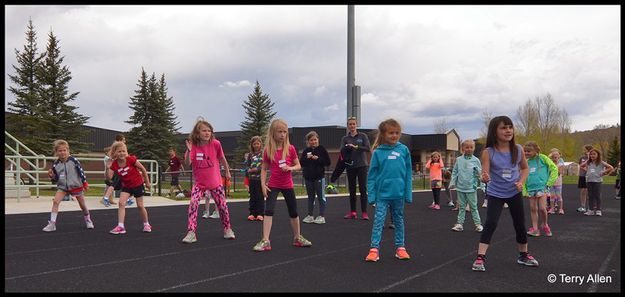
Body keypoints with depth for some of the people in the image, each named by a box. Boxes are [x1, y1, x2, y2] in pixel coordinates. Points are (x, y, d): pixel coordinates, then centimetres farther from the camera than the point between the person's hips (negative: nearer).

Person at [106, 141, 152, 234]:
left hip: (138, 184, -3)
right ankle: (121, 226, -11)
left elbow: (143, 169, -12)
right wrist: (108, 168, -33)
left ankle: (146, 224, 25)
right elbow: (109, 177, -16)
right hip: (126, 186, 3)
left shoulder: (131, 159, -22)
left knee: (140, 206, 6)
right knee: (121, 203, -14)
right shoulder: (114, 164, -12)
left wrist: (147, 182, -6)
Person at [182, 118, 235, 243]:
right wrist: (188, 151, -39)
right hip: (199, 183, 0)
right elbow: (188, 163, -23)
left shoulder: (215, 144, -12)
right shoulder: (193, 146, -12)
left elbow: (222, 159, 4)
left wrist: (227, 172, 15)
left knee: (222, 206, 8)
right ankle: (191, 233, -11)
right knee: (193, 203, -19)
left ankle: (227, 229, 30)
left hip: (215, 182, 0)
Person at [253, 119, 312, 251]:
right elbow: (264, 169, -1)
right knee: (268, 211, -13)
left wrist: (290, 168, -20)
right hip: (273, 185, -1)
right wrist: (263, 184, -9)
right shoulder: (268, 150, -7)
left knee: (294, 212, 11)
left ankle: (297, 238, 29)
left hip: (288, 185, 1)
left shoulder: (290, 148, -6)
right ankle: (265, 241, -10)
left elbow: (298, 166, 0)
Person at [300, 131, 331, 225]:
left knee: (321, 196, 1)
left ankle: (321, 216, 6)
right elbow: (301, 163, 5)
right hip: (308, 177, 4)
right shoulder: (306, 151, 7)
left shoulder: (322, 149, -3)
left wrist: (318, 159, -16)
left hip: (319, 176, -4)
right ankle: (310, 216, 20)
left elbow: (328, 162, -6)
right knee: (310, 197, 13)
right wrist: (307, 158, -11)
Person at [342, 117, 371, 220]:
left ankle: (364, 212, -3)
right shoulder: (345, 138, 8)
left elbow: (368, 148, -8)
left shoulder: (363, 136, 4)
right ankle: (352, 212, 12)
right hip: (350, 166, 2)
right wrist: (347, 148, -25)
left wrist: (356, 147, -21)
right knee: (352, 190, 6)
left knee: (363, 189, -4)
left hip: (362, 165, -2)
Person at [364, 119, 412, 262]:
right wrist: (371, 195, -5)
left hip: (399, 193, 2)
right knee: (378, 221, -2)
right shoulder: (378, 152, -4)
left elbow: (408, 173, 2)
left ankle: (400, 247, 25)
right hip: (382, 193, -2)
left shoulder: (404, 150, 0)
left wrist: (408, 193, -1)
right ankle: (374, 249, 2)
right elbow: (372, 175, -1)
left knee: (399, 221, 14)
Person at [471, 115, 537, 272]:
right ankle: (480, 257, -9)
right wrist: (485, 178, -44)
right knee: (490, 224, -14)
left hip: (514, 193, 3)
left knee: (520, 224, 13)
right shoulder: (488, 152, -17)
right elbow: (485, 174, -20)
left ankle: (523, 255, 33)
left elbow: (525, 168, 9)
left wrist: (521, 182, -8)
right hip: (495, 193, -3)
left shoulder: (518, 149, -8)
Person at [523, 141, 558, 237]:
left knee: (542, 208, -9)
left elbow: (554, 168, -2)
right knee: (533, 209, 5)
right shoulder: (526, 162, 8)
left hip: (542, 187, -4)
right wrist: (524, 191, 7)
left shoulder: (542, 158, -3)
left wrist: (549, 183, -6)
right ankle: (535, 229, 12)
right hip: (530, 189, 4)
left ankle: (545, 225, 16)